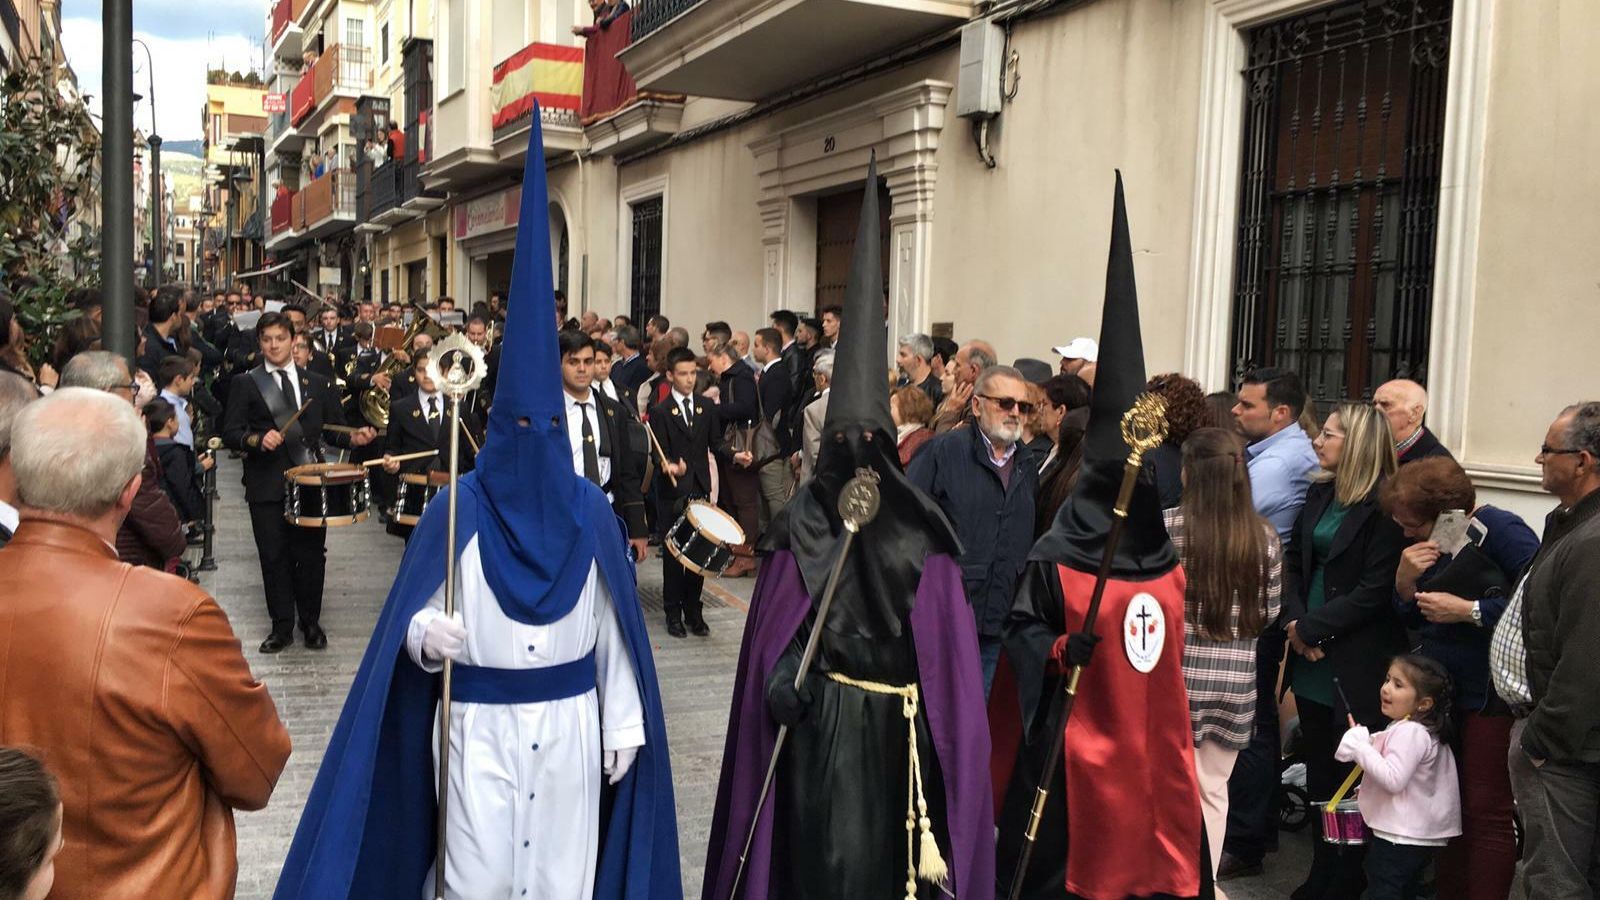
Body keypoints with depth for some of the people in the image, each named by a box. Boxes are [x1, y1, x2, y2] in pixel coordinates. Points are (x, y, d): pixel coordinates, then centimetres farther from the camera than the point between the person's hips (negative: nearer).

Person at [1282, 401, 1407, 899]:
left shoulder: (1385, 506, -13)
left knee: (1349, 778, 4)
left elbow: (1375, 591, -16)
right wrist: (1294, 620, -6)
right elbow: (1295, 560, 10)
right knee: (1318, 769, 14)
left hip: (1356, 662, -7)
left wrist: (1311, 627, -14)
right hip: (1312, 657, 7)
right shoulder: (1320, 492, 10)